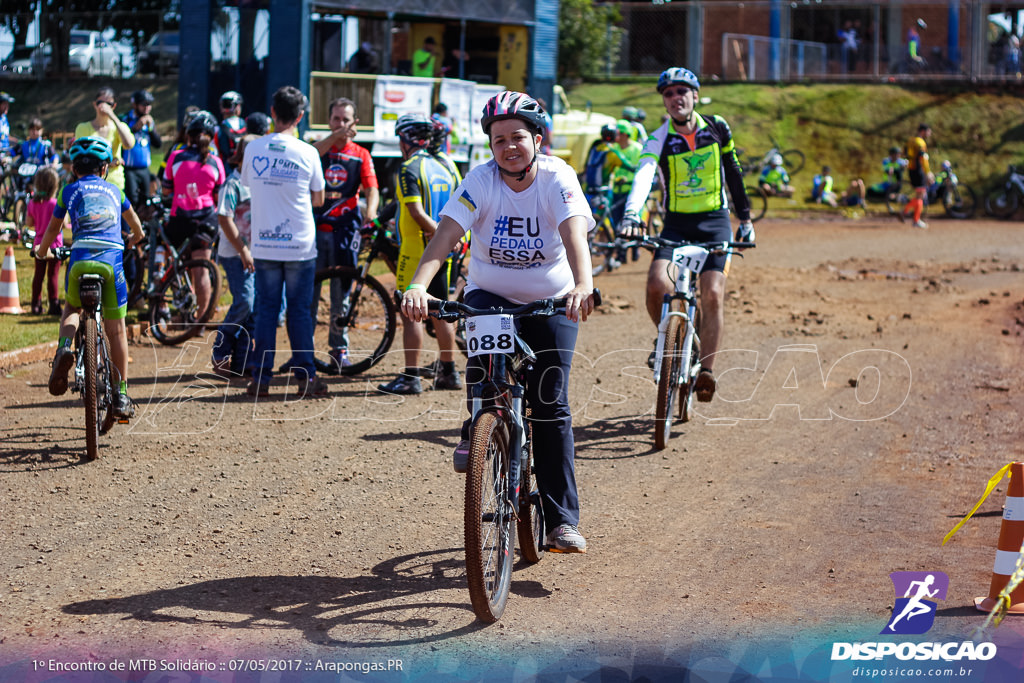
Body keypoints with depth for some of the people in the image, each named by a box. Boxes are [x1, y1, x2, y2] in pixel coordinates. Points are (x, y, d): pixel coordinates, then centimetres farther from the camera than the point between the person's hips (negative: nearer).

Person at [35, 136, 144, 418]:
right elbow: (135, 223, 42)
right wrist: (134, 239, 64)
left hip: (80, 258, 0)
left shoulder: (69, 191, 18)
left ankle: (64, 348, -5)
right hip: (112, 257, 0)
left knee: (72, 308, 26)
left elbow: (53, 228, 29)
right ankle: (121, 395, 8)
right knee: (116, 329, 7)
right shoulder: (114, 190, 24)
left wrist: (41, 251, 49)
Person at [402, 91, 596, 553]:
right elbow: (446, 234, -27)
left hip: (551, 301, -1)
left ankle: (562, 520, -2)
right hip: (490, 294, 1)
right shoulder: (480, 181, -15)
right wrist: (418, 285, -46)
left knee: (550, 404, -8)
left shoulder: (557, 178, -17)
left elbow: (574, 232, -34)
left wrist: (583, 285, -54)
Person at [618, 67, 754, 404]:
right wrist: (631, 215, -45)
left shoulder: (717, 128, 0)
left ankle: (705, 370, -8)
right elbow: (643, 177, -27)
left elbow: (733, 173, 12)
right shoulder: (658, 140, -9)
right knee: (657, 284, -22)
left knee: (713, 294, -14)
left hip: (715, 221, 1)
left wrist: (745, 217, 12)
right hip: (677, 224, 0)